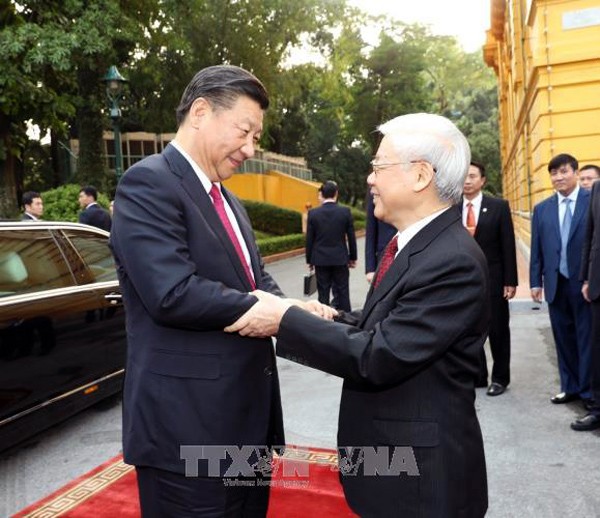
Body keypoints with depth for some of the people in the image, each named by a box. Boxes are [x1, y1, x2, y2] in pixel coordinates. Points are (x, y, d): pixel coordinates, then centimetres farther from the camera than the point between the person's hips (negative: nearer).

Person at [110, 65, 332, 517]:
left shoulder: (228, 201, 15)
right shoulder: (148, 183, -14)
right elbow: (173, 293, -26)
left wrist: (294, 308, -7)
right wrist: (271, 310, -14)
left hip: (247, 417, 9)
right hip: (188, 423, -9)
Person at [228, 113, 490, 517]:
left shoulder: (454, 261, -25)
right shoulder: (412, 244, 5)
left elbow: (379, 358, -27)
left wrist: (285, 320, -21)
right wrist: (302, 318, -5)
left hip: (423, 471, -8)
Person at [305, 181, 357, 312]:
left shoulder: (313, 213, -6)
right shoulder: (345, 211, -6)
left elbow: (309, 239, -2)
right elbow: (351, 237, 0)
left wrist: (309, 260, 8)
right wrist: (353, 257, 10)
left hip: (321, 259, 0)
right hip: (340, 258, 0)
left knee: (323, 293, 6)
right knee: (342, 291, 8)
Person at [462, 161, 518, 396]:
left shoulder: (499, 206, -3)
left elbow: (508, 245, -4)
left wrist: (510, 281, -8)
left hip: (492, 279, -2)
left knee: (498, 330, 8)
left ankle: (500, 378, 23)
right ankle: (476, 375, 24)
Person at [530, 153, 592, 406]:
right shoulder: (542, 209, 9)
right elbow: (536, 249, 9)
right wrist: (535, 281, 5)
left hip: (586, 283, -4)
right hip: (556, 284, 4)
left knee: (587, 338, 4)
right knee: (564, 338, 12)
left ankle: (589, 392, 16)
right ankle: (570, 387, 24)